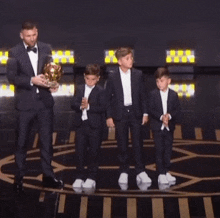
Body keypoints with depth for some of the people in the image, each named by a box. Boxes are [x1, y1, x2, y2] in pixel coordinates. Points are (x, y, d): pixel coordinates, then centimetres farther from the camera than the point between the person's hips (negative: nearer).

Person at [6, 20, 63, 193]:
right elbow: (11, 77, -10)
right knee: (22, 141, 6)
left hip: (45, 101, 3)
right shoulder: (15, 53, -6)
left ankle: (48, 176, 19)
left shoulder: (45, 49, 3)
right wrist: (32, 81, -23)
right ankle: (19, 177, 17)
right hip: (25, 102, -3)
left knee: (47, 140, 9)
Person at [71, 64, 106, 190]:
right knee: (80, 151, 7)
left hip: (95, 126, -4)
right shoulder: (80, 89, 9)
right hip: (81, 125, 4)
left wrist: (89, 106, -20)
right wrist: (80, 106, -20)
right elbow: (74, 104, 0)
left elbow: (103, 108, -14)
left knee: (93, 152, 3)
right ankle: (80, 177, 16)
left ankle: (92, 177, 12)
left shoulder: (100, 91, -4)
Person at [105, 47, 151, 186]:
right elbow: (108, 98, 1)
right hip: (120, 114, -1)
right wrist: (109, 116, -3)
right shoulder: (112, 77, -3)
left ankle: (140, 171, 5)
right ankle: (124, 172, 15)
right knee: (122, 145, 5)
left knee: (138, 143, 0)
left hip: (135, 113, 1)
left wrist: (145, 113, 3)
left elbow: (142, 95, 6)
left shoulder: (138, 75, 2)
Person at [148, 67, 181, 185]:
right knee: (159, 150, -1)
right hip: (157, 126, -2)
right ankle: (161, 174, 1)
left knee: (168, 150, 8)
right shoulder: (153, 94, -3)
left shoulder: (173, 95, 2)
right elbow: (151, 109, -9)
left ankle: (167, 172, 19)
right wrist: (161, 117, -22)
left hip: (169, 127, 2)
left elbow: (177, 110, -2)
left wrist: (169, 116, -20)